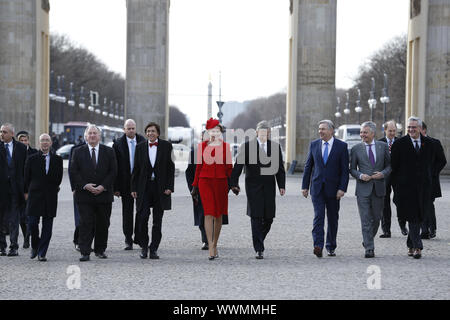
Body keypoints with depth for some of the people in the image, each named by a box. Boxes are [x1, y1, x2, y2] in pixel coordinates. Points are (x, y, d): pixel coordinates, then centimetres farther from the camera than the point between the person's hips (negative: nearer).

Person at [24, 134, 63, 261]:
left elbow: (59, 177, 11)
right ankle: (35, 246, 20)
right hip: (34, 196, -1)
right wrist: (27, 192, 6)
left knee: (47, 227, 0)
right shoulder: (32, 159, 4)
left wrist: (53, 189, 8)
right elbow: (27, 177, 8)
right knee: (32, 223, -5)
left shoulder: (57, 159, 6)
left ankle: (42, 253, 4)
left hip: (50, 197, 1)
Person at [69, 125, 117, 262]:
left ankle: (100, 250, 20)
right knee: (86, 224, -7)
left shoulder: (109, 152, 6)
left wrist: (103, 186, -10)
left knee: (103, 224, 6)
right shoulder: (78, 152, 6)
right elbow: (73, 171, 1)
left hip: (104, 193, 1)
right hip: (84, 194, -1)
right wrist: (85, 186, -12)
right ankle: (85, 253, -8)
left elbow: (113, 172, 2)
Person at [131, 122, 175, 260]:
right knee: (142, 218, -6)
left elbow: (171, 167, 1)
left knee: (157, 221, 3)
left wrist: (169, 187, -6)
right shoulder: (140, 147, 6)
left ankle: (154, 249, 9)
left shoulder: (166, 146, 2)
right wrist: (133, 188, 2)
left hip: (160, 188, 0)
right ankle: (144, 247, 9)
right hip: (144, 188, 1)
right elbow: (136, 169, 8)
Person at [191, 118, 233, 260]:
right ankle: (211, 248, -15)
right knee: (209, 213, -11)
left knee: (219, 214, 7)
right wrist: (195, 186, 7)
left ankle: (214, 245, 20)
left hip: (221, 182, 1)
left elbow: (229, 166, 7)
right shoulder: (202, 146, 5)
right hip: (205, 181, -1)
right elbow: (199, 166, 8)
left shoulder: (225, 146, 5)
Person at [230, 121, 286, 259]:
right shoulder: (247, 146, -1)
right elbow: (238, 166, -1)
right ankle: (259, 249, -6)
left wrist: (282, 186, -1)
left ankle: (259, 241, 29)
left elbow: (280, 168, 7)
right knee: (256, 217, -8)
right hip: (253, 186, -3)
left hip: (269, 186, 3)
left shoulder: (275, 147, 7)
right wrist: (234, 183, -8)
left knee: (268, 218, 4)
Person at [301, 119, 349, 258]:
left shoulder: (341, 146, -1)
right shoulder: (314, 144, 7)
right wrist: (305, 186, 7)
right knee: (318, 216, -11)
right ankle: (318, 246, -20)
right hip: (317, 187, 1)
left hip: (333, 188, -1)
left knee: (333, 218, 8)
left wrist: (342, 188, -11)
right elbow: (308, 166, 11)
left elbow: (345, 169, -3)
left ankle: (331, 247, 20)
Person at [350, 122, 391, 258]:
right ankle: (369, 248, -7)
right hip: (363, 189, -2)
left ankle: (367, 240, 32)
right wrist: (360, 175, -12)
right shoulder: (356, 148, 4)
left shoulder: (383, 146, 6)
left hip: (379, 188, 2)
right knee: (366, 220, -7)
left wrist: (383, 174, -10)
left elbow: (389, 165, 9)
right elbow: (352, 169, 7)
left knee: (376, 218, 10)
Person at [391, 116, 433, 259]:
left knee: (419, 217, 7)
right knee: (412, 217, -8)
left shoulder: (428, 143, 7)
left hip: (423, 186, 3)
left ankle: (411, 245, 20)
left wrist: (428, 180, 9)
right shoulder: (399, 144, -2)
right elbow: (394, 166, 0)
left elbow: (430, 164, 15)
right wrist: (396, 187, -1)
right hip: (406, 187, -3)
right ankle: (417, 247, -11)